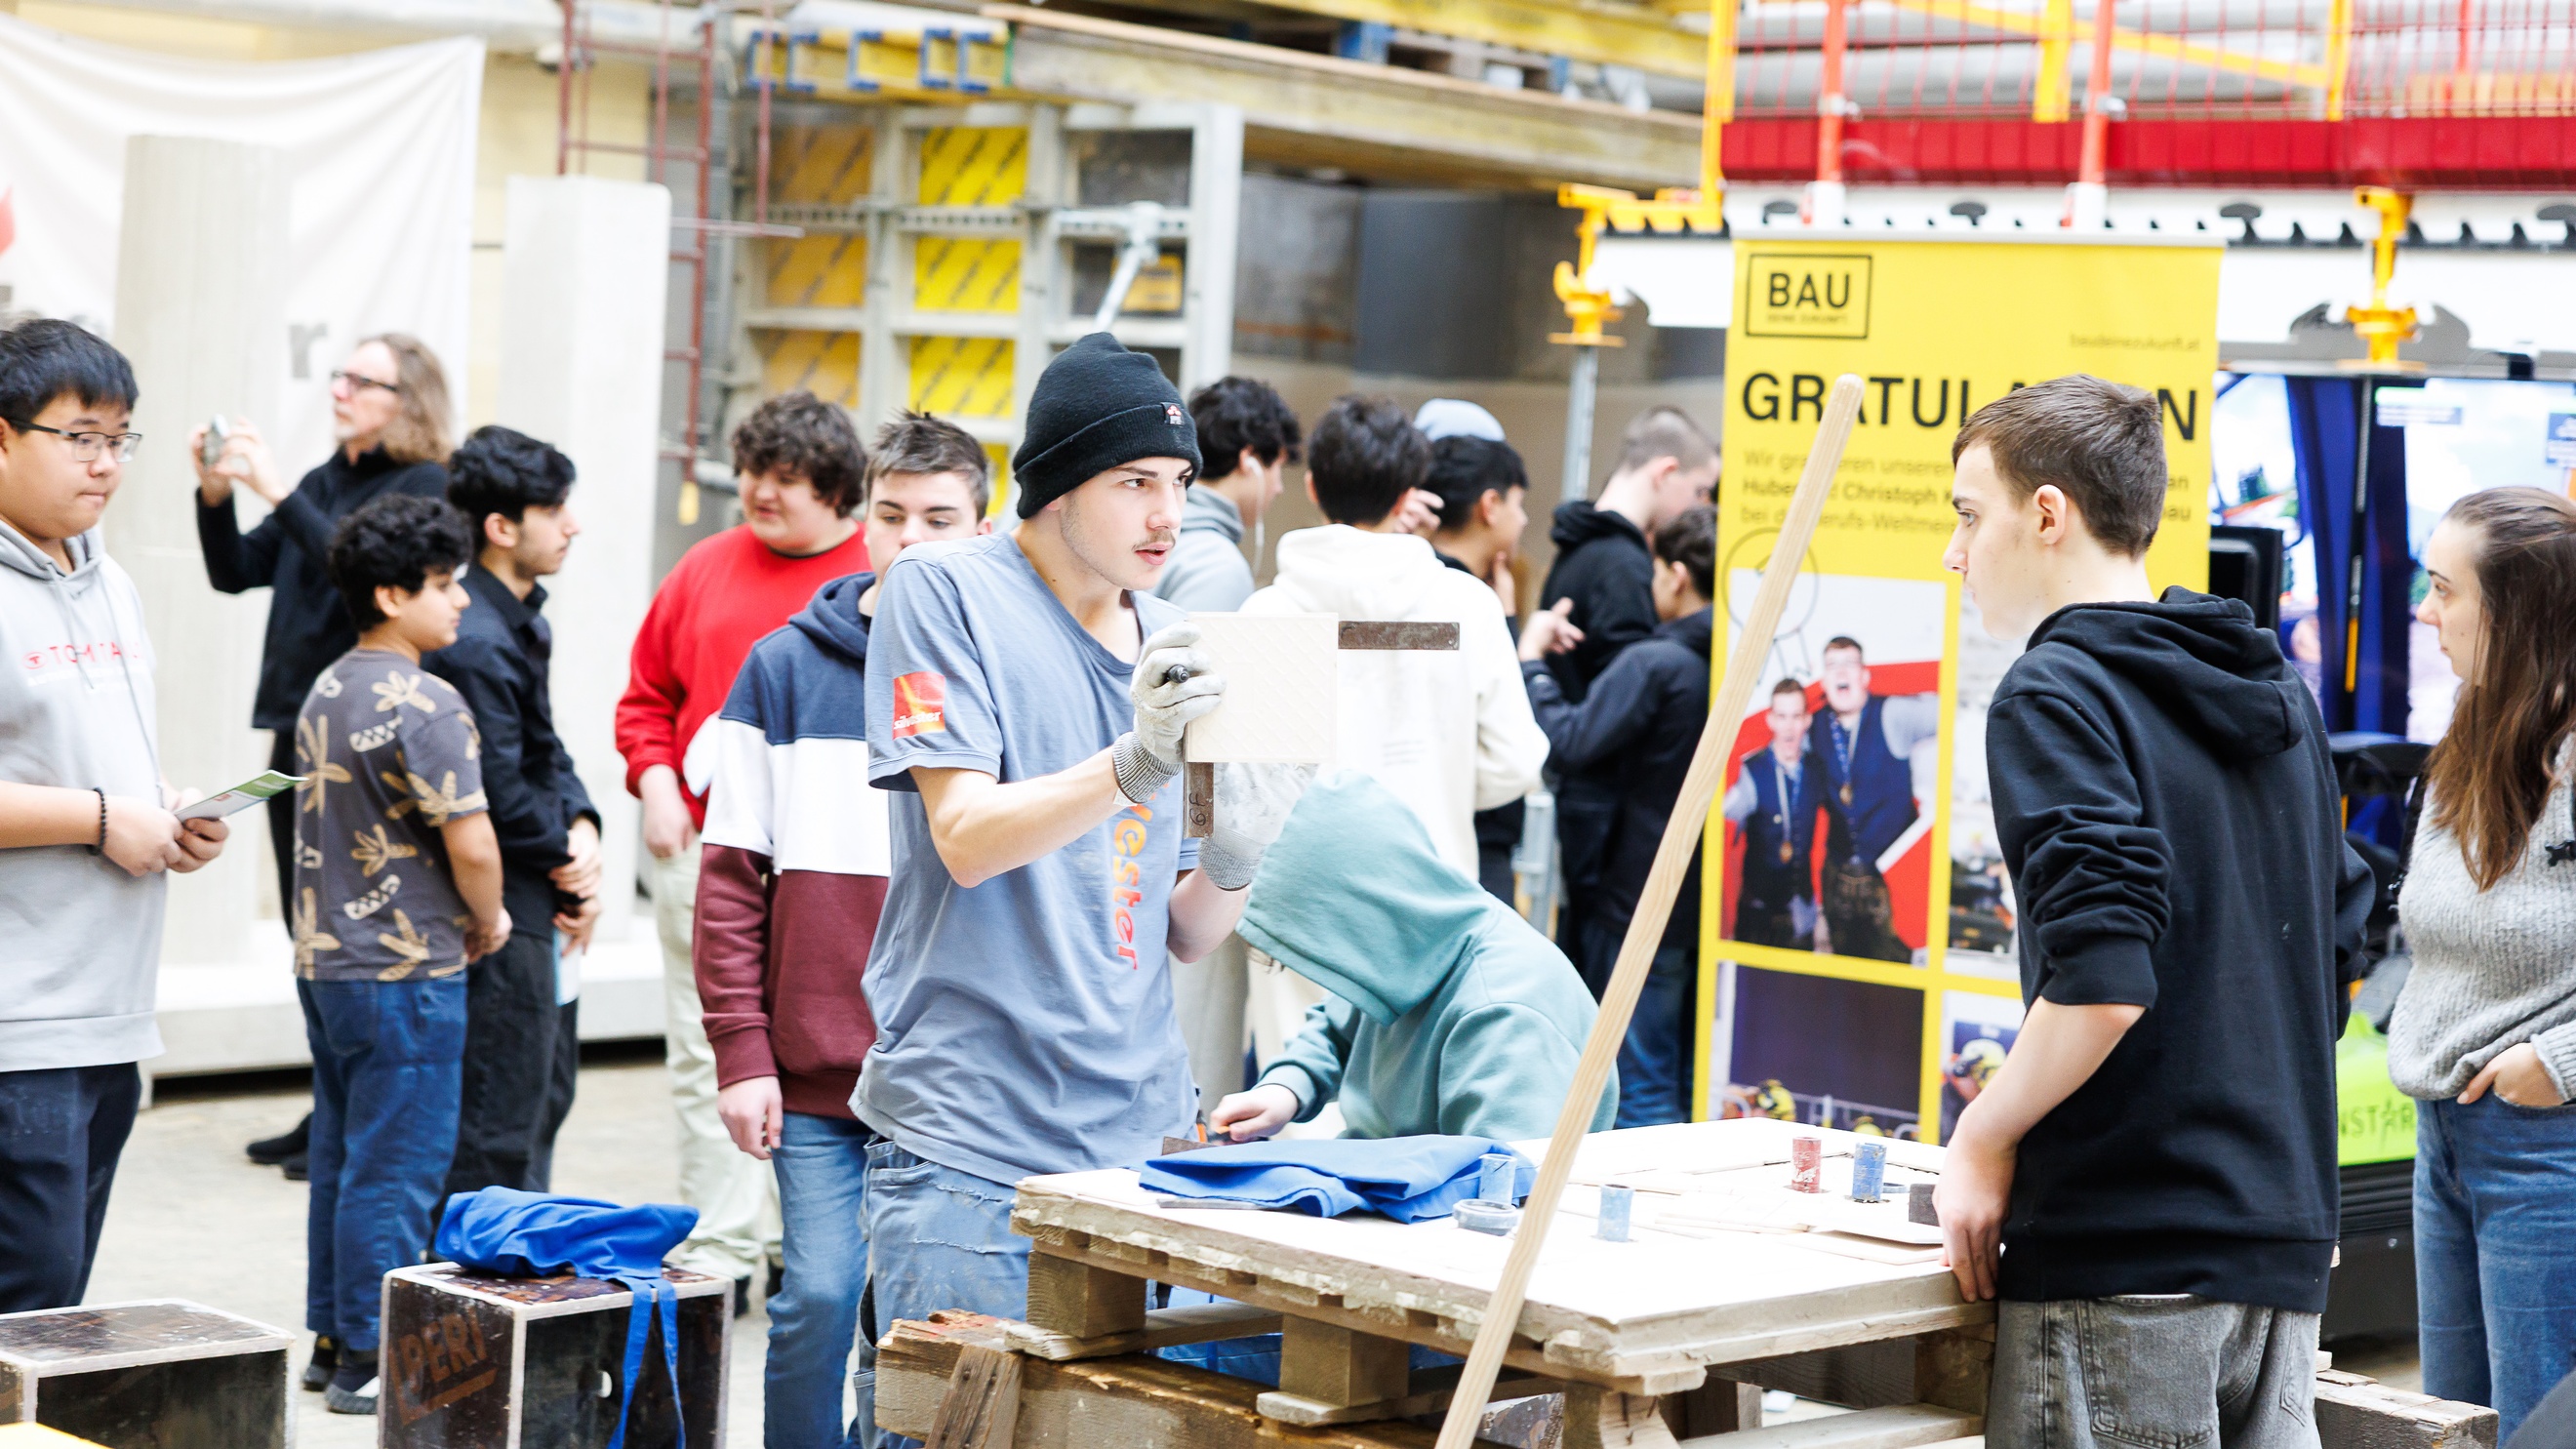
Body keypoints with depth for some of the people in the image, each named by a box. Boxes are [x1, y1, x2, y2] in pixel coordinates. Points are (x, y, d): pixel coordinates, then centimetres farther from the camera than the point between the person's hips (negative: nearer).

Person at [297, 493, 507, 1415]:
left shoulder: (326, 693, 10)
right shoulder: (424, 703, -17)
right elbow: (470, 842, -21)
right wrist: (488, 920, -1)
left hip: (325, 958, 9)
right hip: (405, 968, -9)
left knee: (342, 1158, 16)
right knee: (396, 1171, -2)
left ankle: (331, 1340, 23)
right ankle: (370, 1363, 3)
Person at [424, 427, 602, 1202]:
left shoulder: (525, 618, 11)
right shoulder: (476, 645, -22)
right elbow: (501, 796, -21)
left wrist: (582, 829, -2)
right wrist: (571, 863, -7)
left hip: (543, 913, 11)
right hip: (503, 917, -11)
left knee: (546, 1094, 21)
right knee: (497, 1135, -4)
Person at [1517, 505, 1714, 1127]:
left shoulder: (1653, 664, -17)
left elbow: (1570, 744, -20)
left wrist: (1532, 659, -6)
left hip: (1642, 908, -6)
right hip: (1722, 907, 6)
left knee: (1642, 1095, 0)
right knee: (1698, 1091, 15)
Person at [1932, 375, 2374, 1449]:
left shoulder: (2057, 695, -10)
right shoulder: (2278, 694, 15)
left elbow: (2101, 983, -21)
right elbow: (2335, 952, 19)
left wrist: (1984, 1137, -8)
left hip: (2125, 1260, -8)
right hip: (2286, 1243, 8)